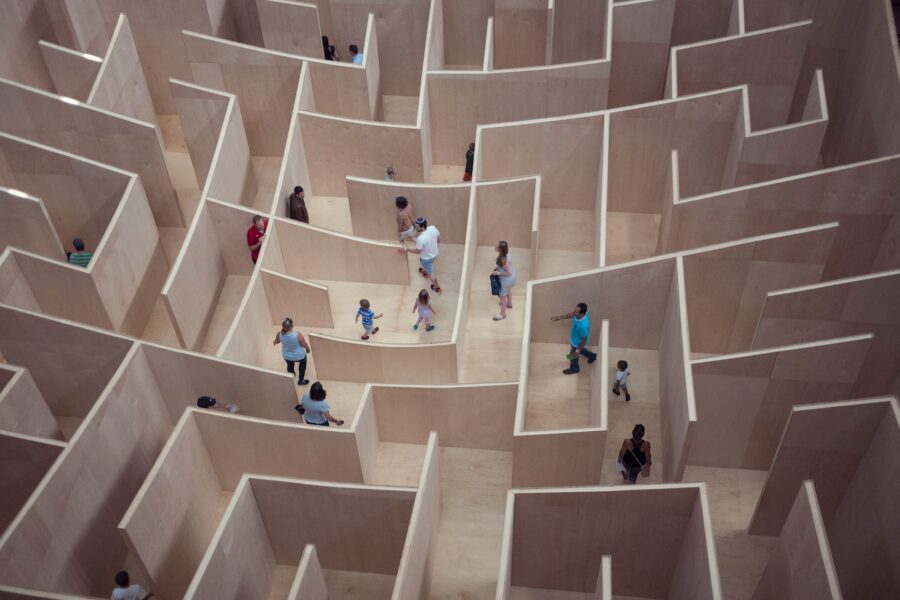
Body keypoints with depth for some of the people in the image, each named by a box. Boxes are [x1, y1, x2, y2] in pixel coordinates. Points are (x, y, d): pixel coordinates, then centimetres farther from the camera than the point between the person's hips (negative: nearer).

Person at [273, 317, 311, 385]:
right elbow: (304, 345, -18)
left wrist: (274, 343, 26)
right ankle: (301, 381, 44)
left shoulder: (279, 334, -24)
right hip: (299, 356, -3)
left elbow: (276, 341, 0)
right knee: (303, 362, 33)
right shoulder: (297, 335, -35)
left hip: (287, 356, 3)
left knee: (290, 365, 35)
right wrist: (308, 349, 5)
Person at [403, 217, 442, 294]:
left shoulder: (420, 239, -41)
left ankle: (437, 287, 42)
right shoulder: (433, 228, -24)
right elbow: (439, 239, -5)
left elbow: (417, 251, -24)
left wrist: (406, 249, -13)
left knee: (430, 272, 21)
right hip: (435, 253, 6)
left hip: (426, 258, -6)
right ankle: (425, 272, 69)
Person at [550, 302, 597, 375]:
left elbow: (584, 340, -31)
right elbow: (571, 314, -1)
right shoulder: (578, 314, -25)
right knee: (582, 351, 36)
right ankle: (592, 356, 62)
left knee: (573, 356, 24)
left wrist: (577, 351, -18)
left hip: (578, 343, -6)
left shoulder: (583, 326, -46)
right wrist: (558, 318, 1)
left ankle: (574, 369, 54)